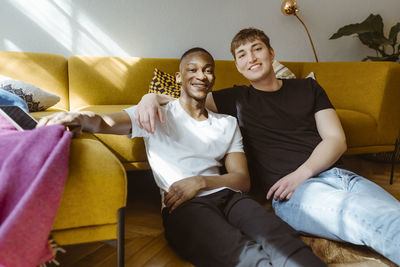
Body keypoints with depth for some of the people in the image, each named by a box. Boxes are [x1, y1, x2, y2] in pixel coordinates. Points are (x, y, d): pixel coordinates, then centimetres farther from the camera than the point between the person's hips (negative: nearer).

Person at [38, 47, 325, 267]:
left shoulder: (227, 124, 24)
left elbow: (243, 179, 14)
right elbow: (107, 123, 1)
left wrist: (201, 182, -6)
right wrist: (81, 118, -24)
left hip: (227, 195, 4)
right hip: (183, 206, -3)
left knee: (282, 240, -31)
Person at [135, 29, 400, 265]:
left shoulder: (307, 87, 22)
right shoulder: (237, 98, 18)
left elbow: (337, 139, 13)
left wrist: (302, 173, -5)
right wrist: (152, 97, -11)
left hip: (341, 176, 4)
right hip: (293, 193, -4)